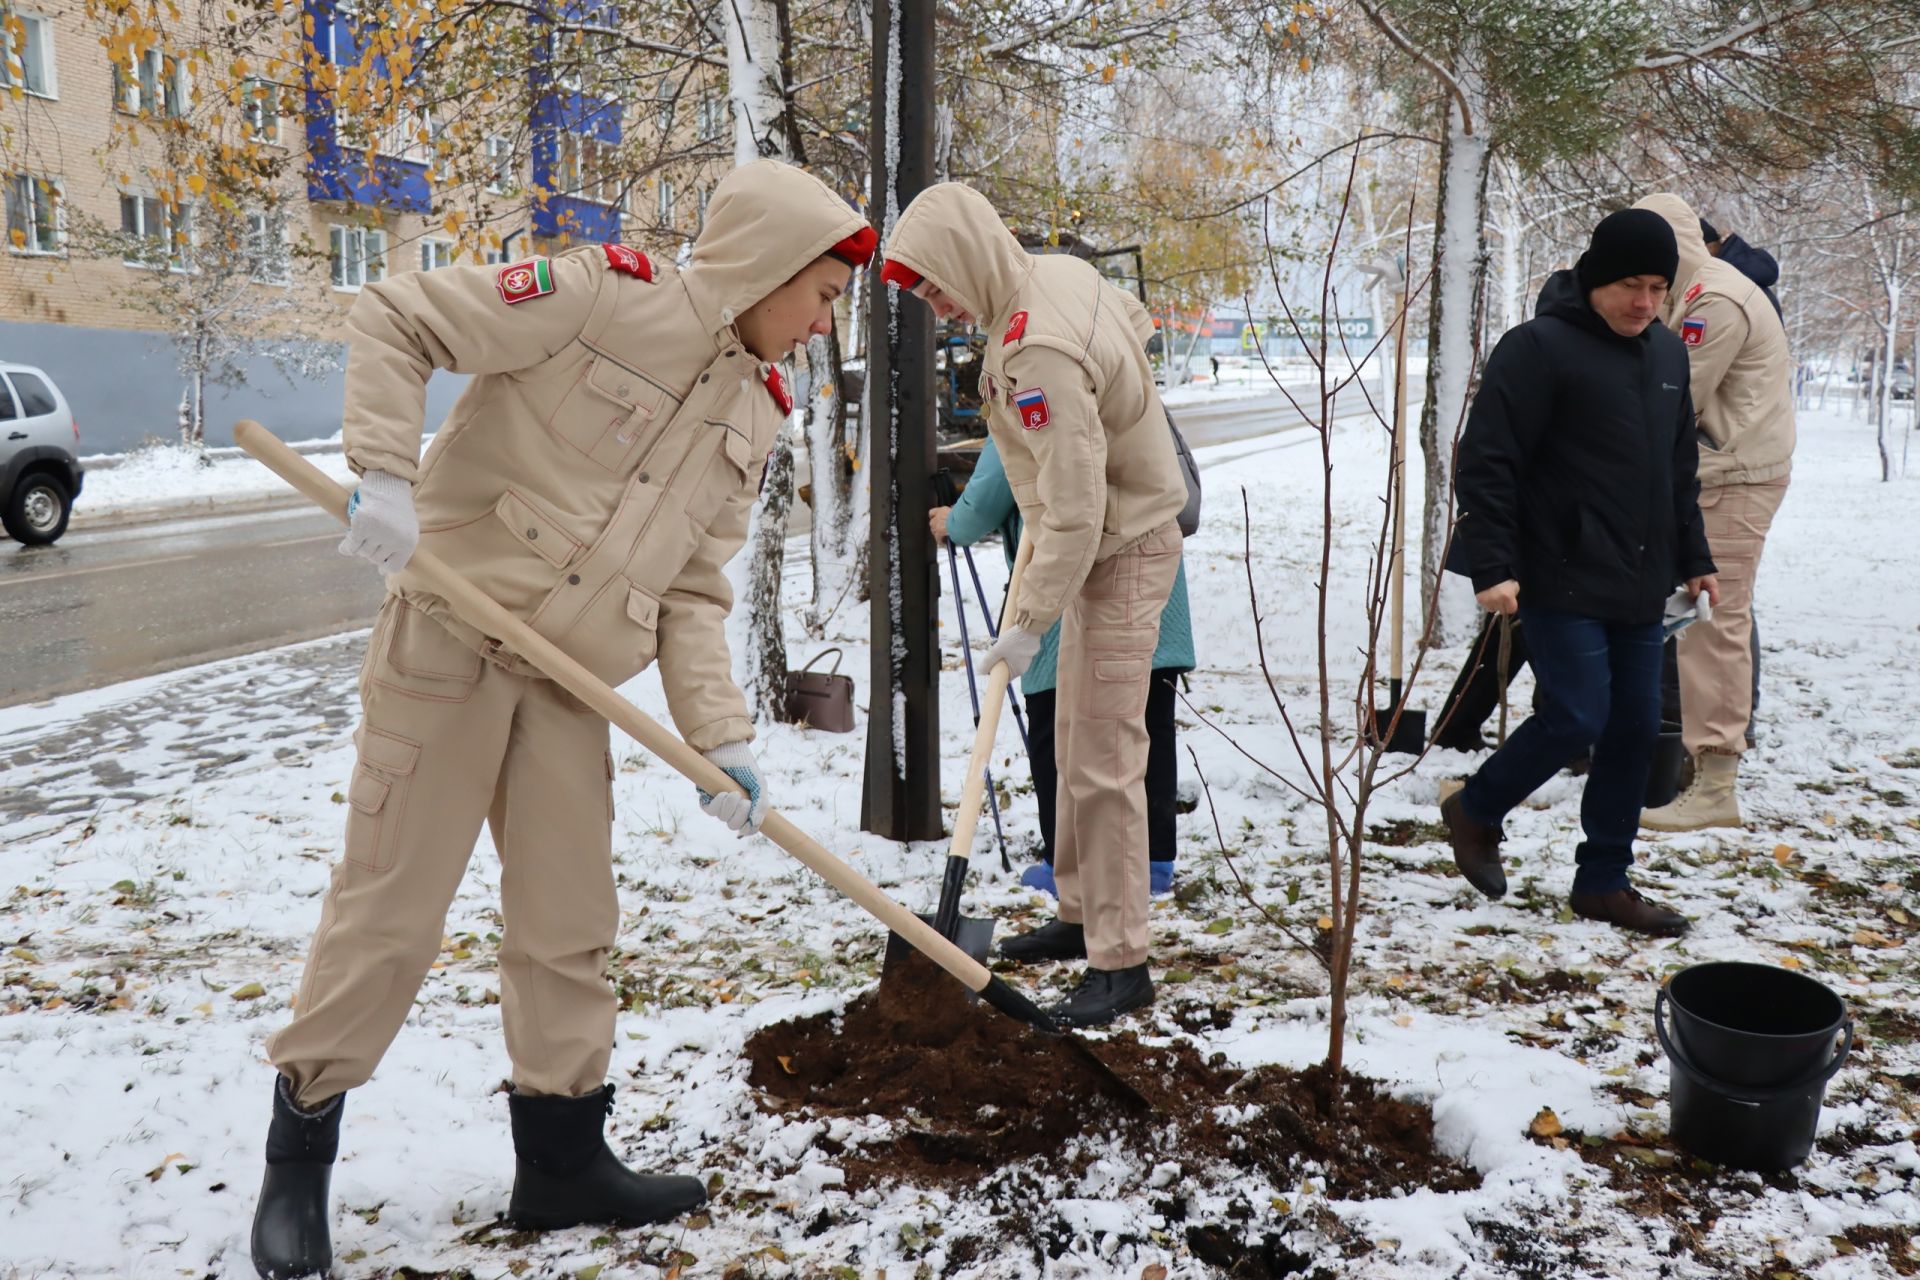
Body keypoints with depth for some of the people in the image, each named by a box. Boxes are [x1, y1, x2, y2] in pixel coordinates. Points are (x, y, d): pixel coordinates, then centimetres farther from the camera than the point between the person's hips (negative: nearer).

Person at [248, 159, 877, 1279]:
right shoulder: (607, 292, -13)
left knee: (571, 922, 12)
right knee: (392, 910, 0)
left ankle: (563, 1157, 28)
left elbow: (694, 591, 8)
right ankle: (298, 1158, 20)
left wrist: (721, 734, -4)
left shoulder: (757, 416, 9)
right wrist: (387, 477, -22)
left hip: (568, 684, 7)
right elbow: (396, 320, -11)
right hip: (448, 645, -7)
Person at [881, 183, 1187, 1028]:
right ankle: (1081, 914, 29)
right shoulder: (1059, 271, 0)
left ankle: (1120, 963, 0)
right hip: (1106, 542, 11)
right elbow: (1136, 324, 22)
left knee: (1103, 764, -9)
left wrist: (1030, 623, -23)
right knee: (1074, 744, 17)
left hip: (1123, 555, -10)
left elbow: (1075, 514, -30)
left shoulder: (1037, 357, -30)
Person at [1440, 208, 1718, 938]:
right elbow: (1486, 462, -15)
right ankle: (1475, 810, 16)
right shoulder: (1539, 348, -11)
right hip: (1561, 583, -8)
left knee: (1636, 727, 8)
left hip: (1640, 587, 8)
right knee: (1576, 718, -11)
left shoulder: (1668, 354, 14)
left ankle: (1603, 881, 20)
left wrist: (1693, 558, 20)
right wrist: (1492, 567, -20)